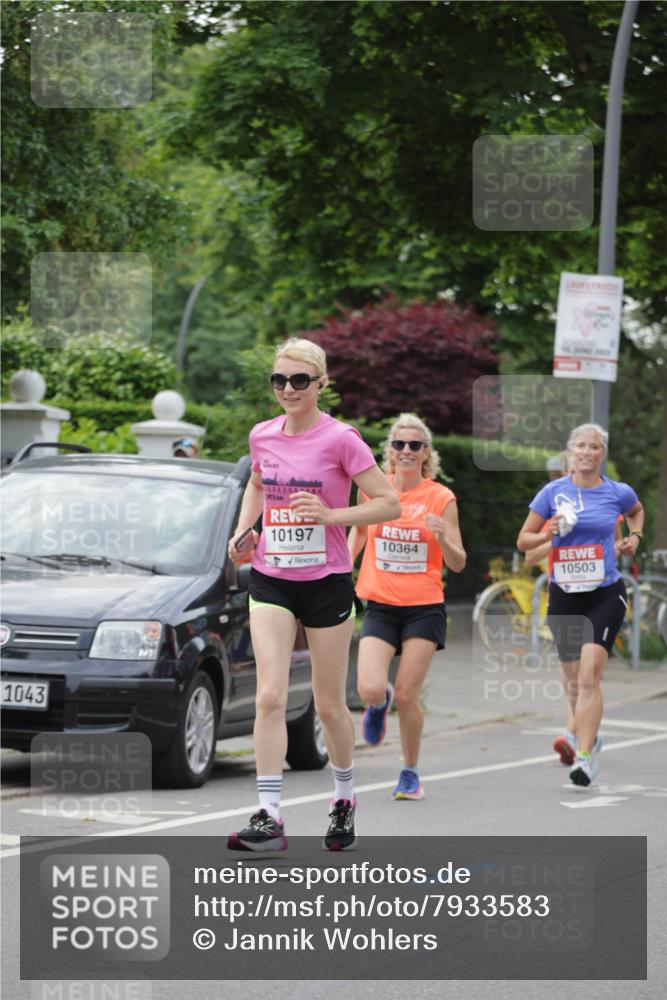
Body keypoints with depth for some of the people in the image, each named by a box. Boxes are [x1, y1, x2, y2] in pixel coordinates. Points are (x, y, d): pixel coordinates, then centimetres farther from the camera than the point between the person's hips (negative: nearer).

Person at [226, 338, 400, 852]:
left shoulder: (340, 439, -10)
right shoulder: (262, 436, 4)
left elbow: (389, 503, -9)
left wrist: (330, 515, -21)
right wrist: (243, 529, 9)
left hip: (326, 582, -3)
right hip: (271, 580, 3)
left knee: (330, 704, 8)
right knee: (270, 697, -11)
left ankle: (345, 798, 32)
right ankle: (269, 817, -13)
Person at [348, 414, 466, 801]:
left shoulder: (441, 498, -4)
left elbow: (458, 564, -2)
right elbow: (359, 529, 22)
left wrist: (442, 538, -22)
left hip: (424, 607, -1)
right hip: (380, 605, 1)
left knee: (407, 696, -3)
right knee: (370, 690, -15)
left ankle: (411, 773, 19)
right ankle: (379, 704, 24)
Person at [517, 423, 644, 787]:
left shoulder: (618, 493, 1)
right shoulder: (554, 492, 0)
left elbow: (637, 511, 26)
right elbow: (523, 541, 4)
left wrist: (634, 536, 9)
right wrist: (549, 533, -14)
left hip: (606, 594, -2)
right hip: (564, 595, 2)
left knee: (589, 673, -18)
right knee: (572, 679, 12)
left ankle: (584, 757, -20)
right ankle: (589, 736, 38)